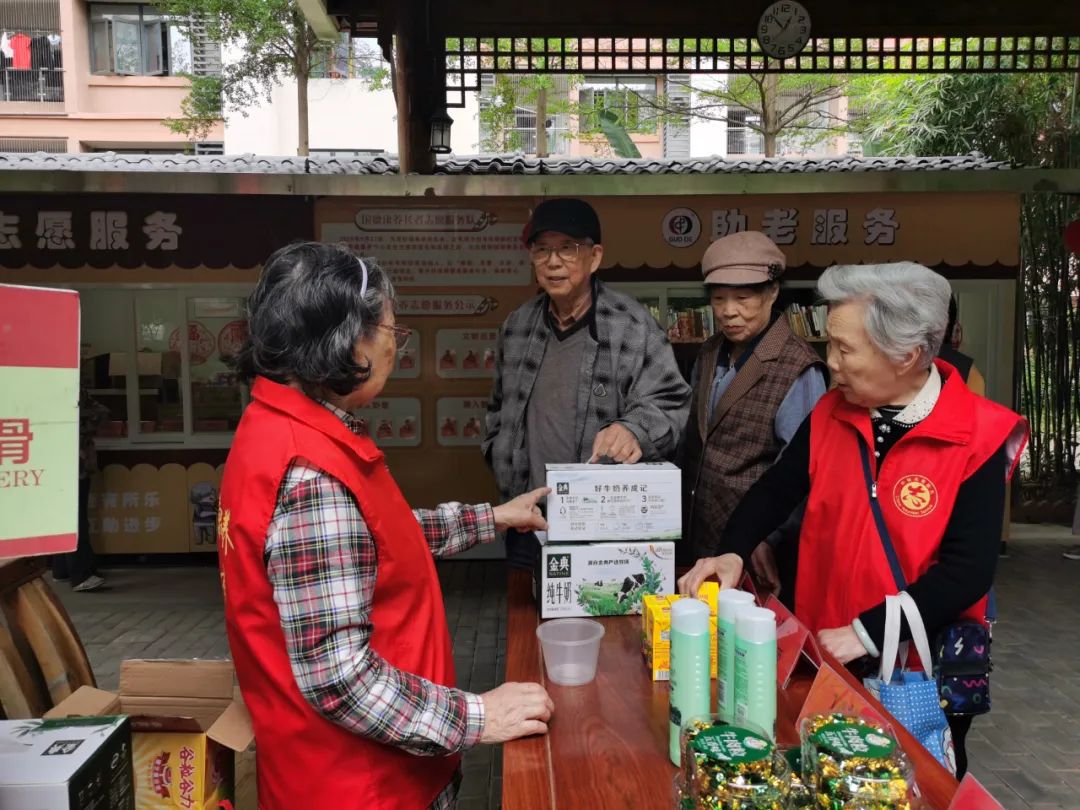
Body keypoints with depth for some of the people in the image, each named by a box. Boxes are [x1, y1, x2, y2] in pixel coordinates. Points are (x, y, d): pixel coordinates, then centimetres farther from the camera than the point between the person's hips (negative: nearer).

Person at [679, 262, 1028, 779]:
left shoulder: (977, 439, -17)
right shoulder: (830, 415, -3)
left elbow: (968, 569, -21)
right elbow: (776, 490, 6)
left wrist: (868, 632, -25)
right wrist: (734, 552, -11)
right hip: (824, 653, 4)